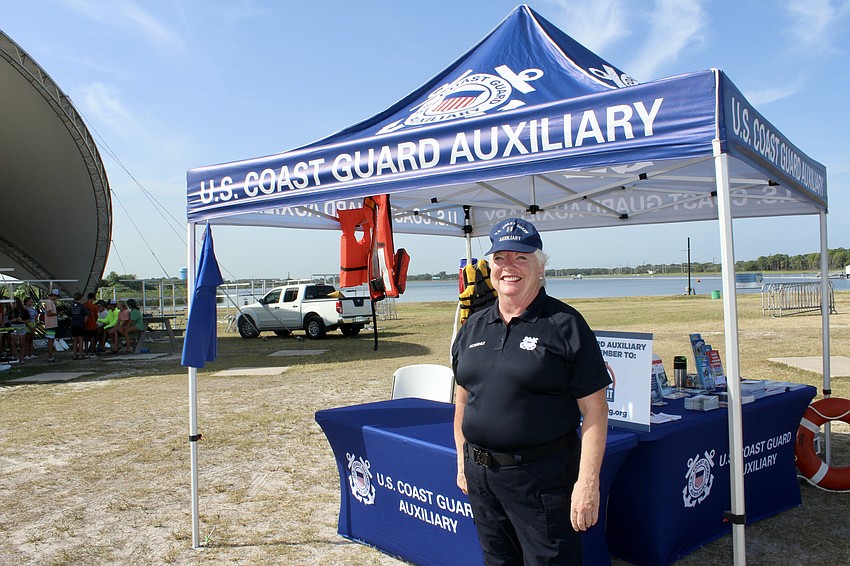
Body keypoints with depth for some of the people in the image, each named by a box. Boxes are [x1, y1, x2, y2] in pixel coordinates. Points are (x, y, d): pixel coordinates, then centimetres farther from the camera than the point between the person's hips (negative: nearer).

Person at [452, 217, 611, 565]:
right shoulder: (474, 327, 8)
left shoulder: (565, 324, -9)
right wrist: (462, 461, 14)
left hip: (542, 476, -5)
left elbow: (594, 409, -12)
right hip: (480, 474, 6)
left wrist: (588, 482, -16)